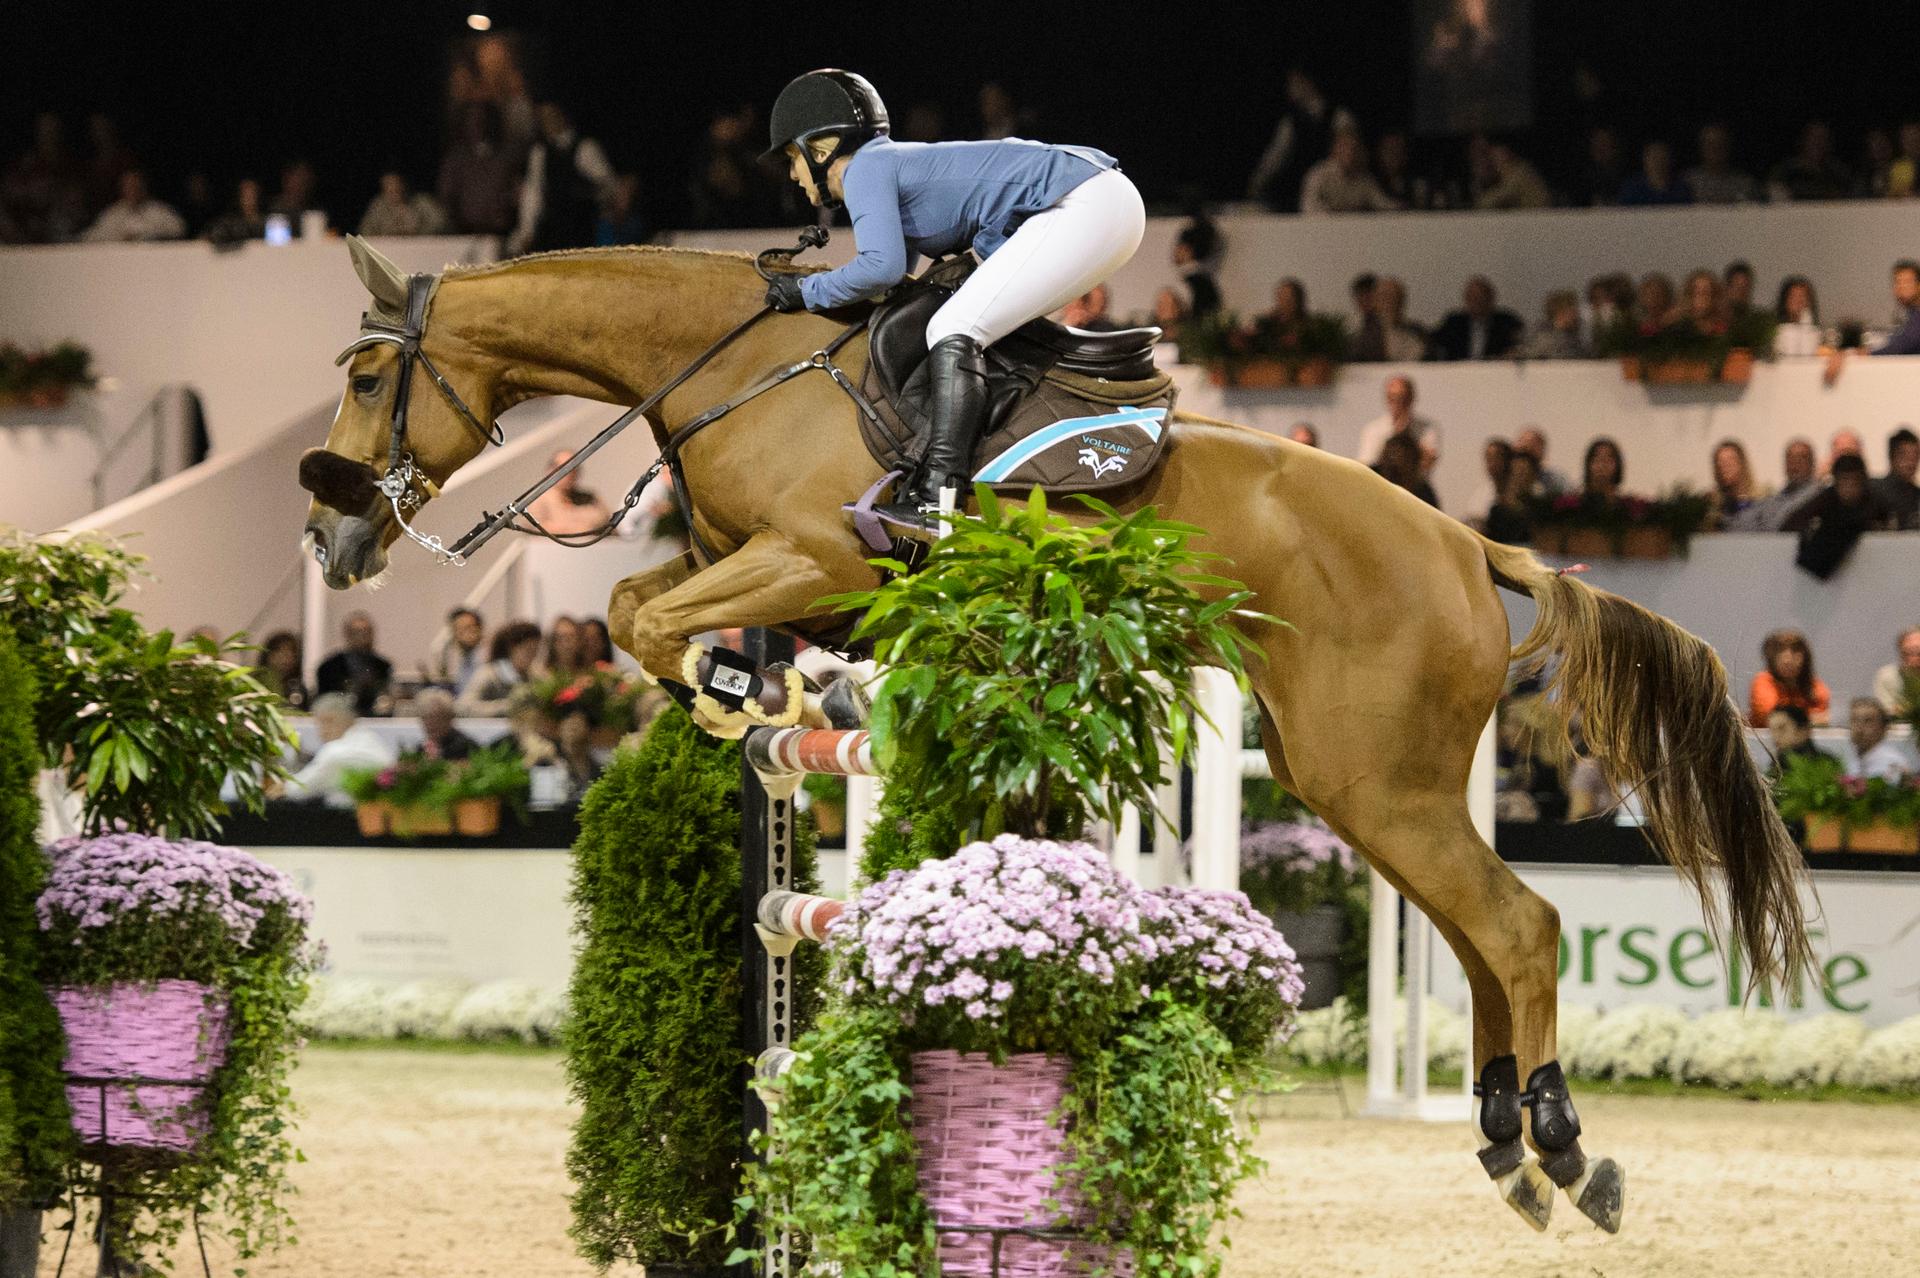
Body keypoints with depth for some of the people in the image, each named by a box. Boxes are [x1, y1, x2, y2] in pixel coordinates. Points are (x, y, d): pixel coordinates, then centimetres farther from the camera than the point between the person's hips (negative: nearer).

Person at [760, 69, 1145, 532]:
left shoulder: (866, 168, -6)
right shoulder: (895, 164, 23)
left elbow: (882, 266, -20)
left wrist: (807, 291, -6)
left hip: (1085, 209, -11)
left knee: (954, 331, -14)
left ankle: (938, 501, -24)